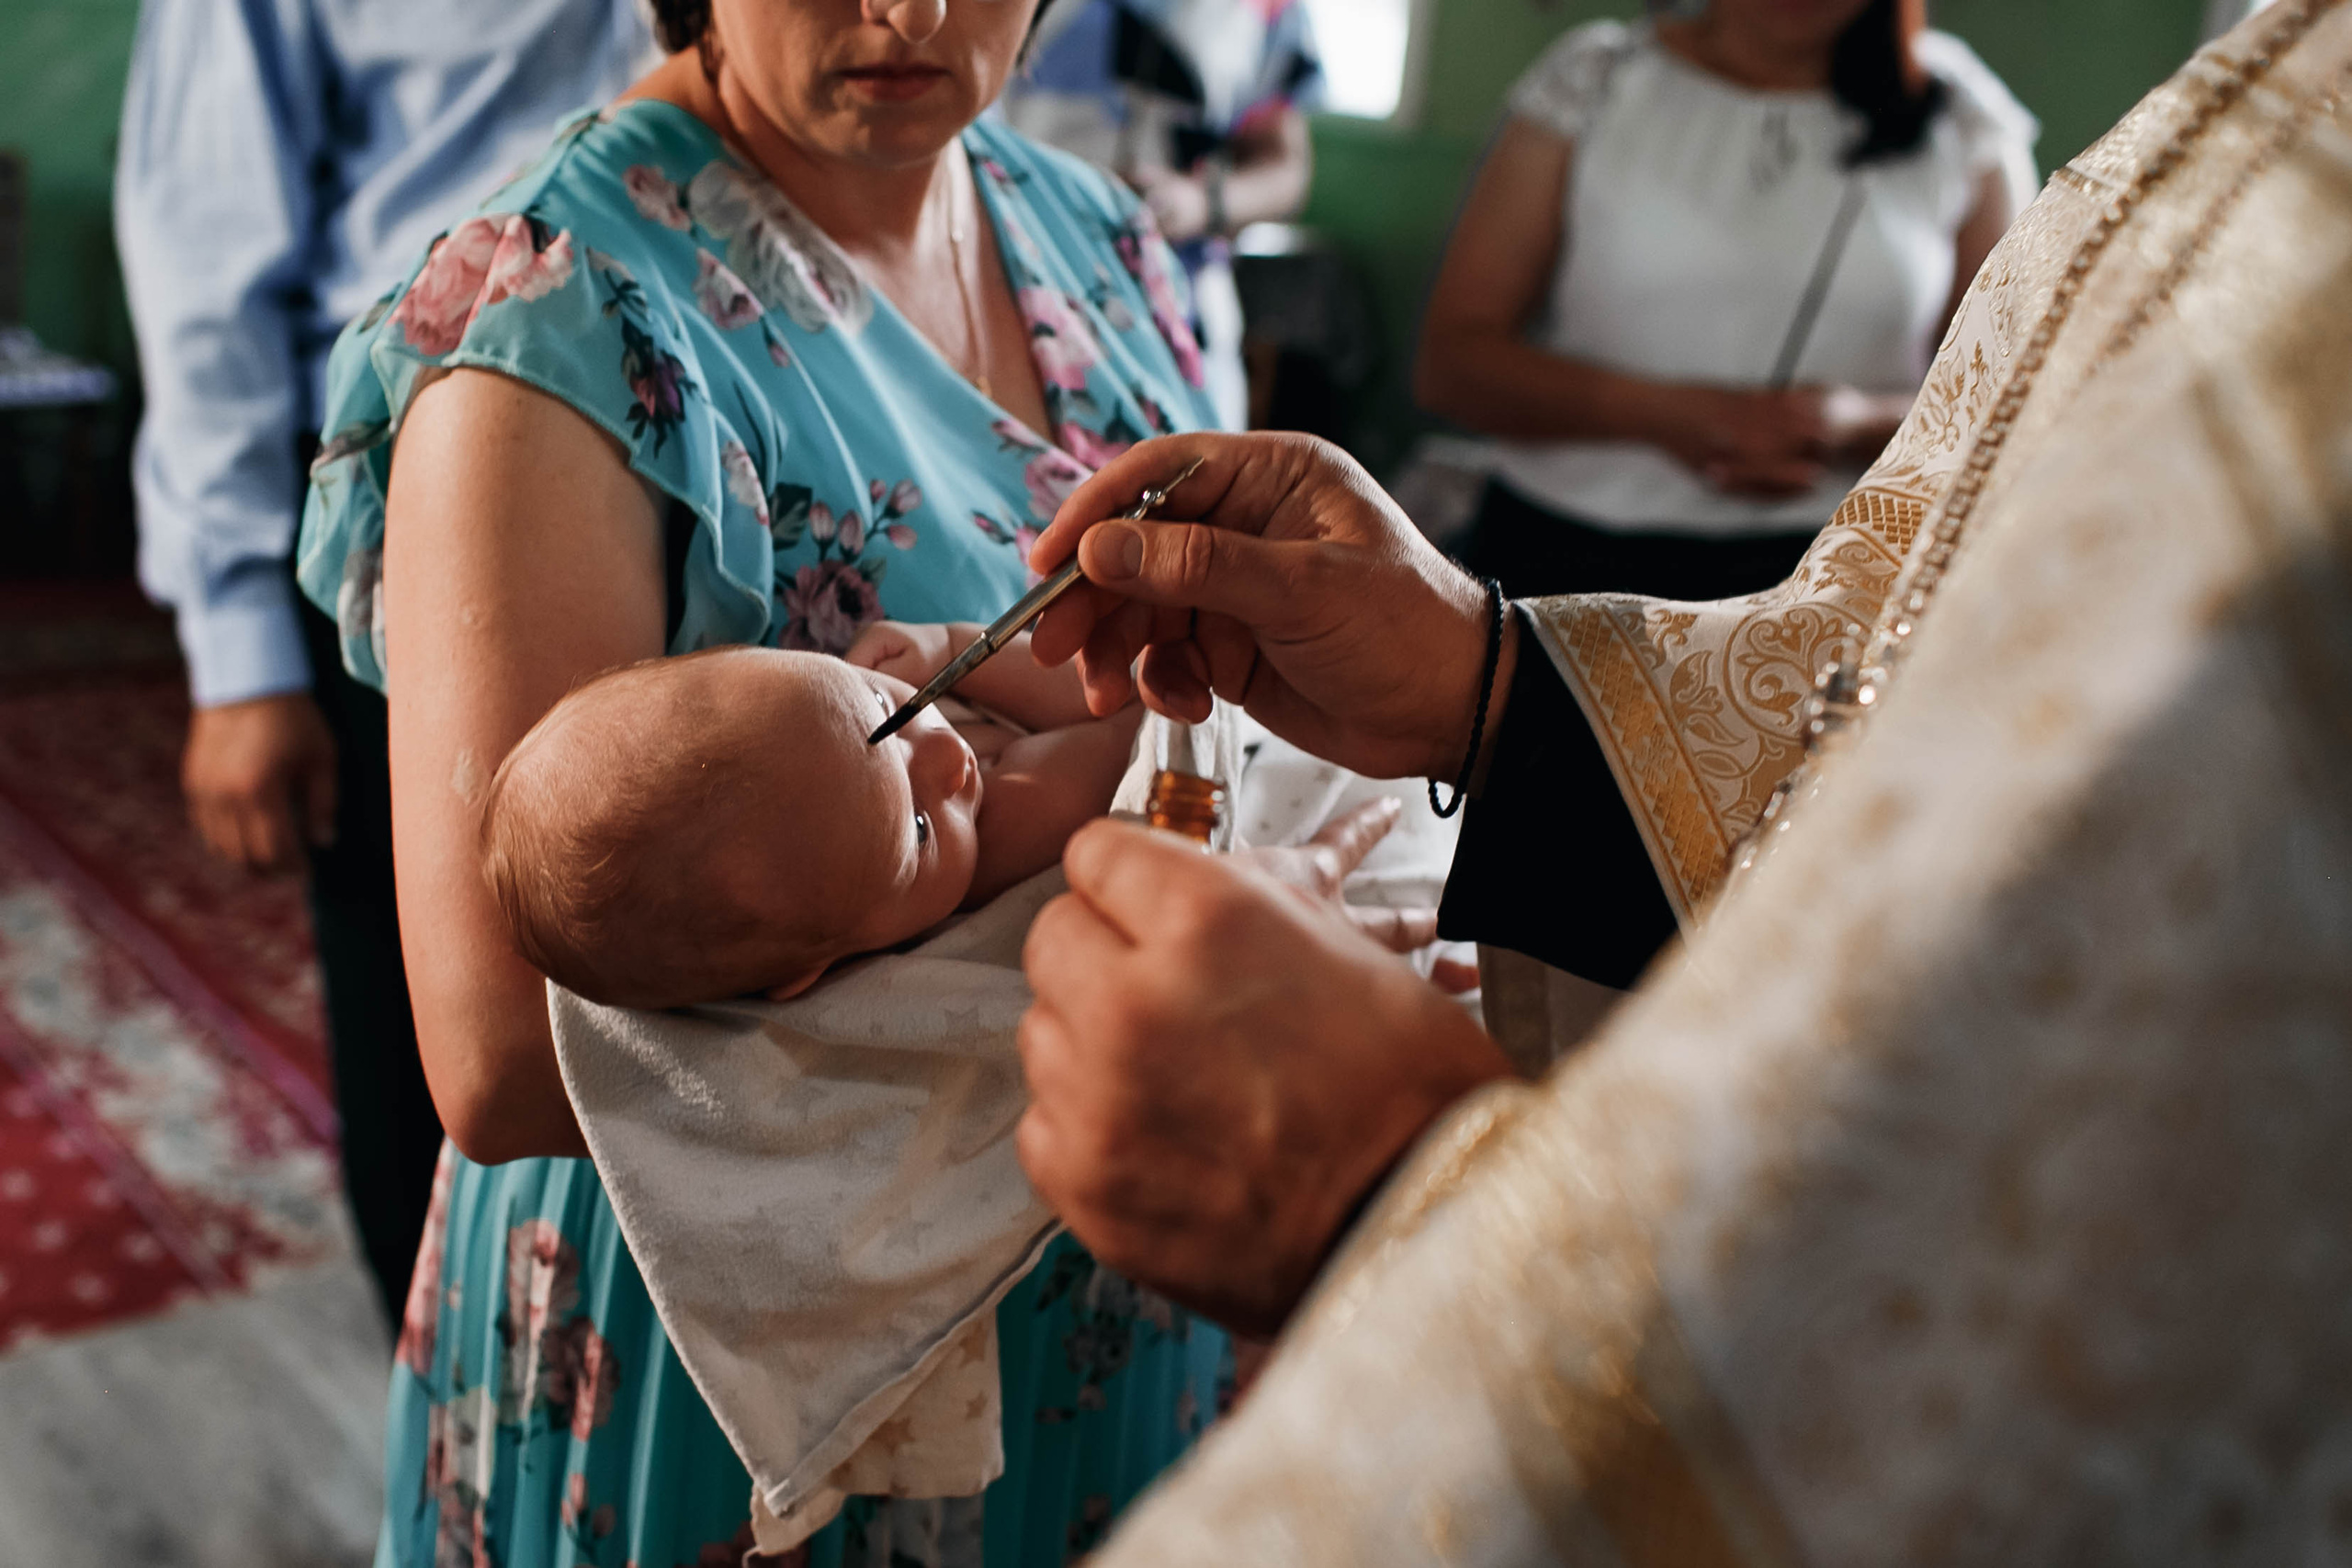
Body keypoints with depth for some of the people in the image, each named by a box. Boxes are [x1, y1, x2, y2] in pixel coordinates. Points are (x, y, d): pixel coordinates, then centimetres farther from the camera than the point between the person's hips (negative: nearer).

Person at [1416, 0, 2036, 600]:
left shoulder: (1966, 117, 12)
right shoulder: (1591, 81, 10)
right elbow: (1449, 361, 3)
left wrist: (1862, 424, -12)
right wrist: (1662, 414, -12)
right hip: (1558, 554, 0)